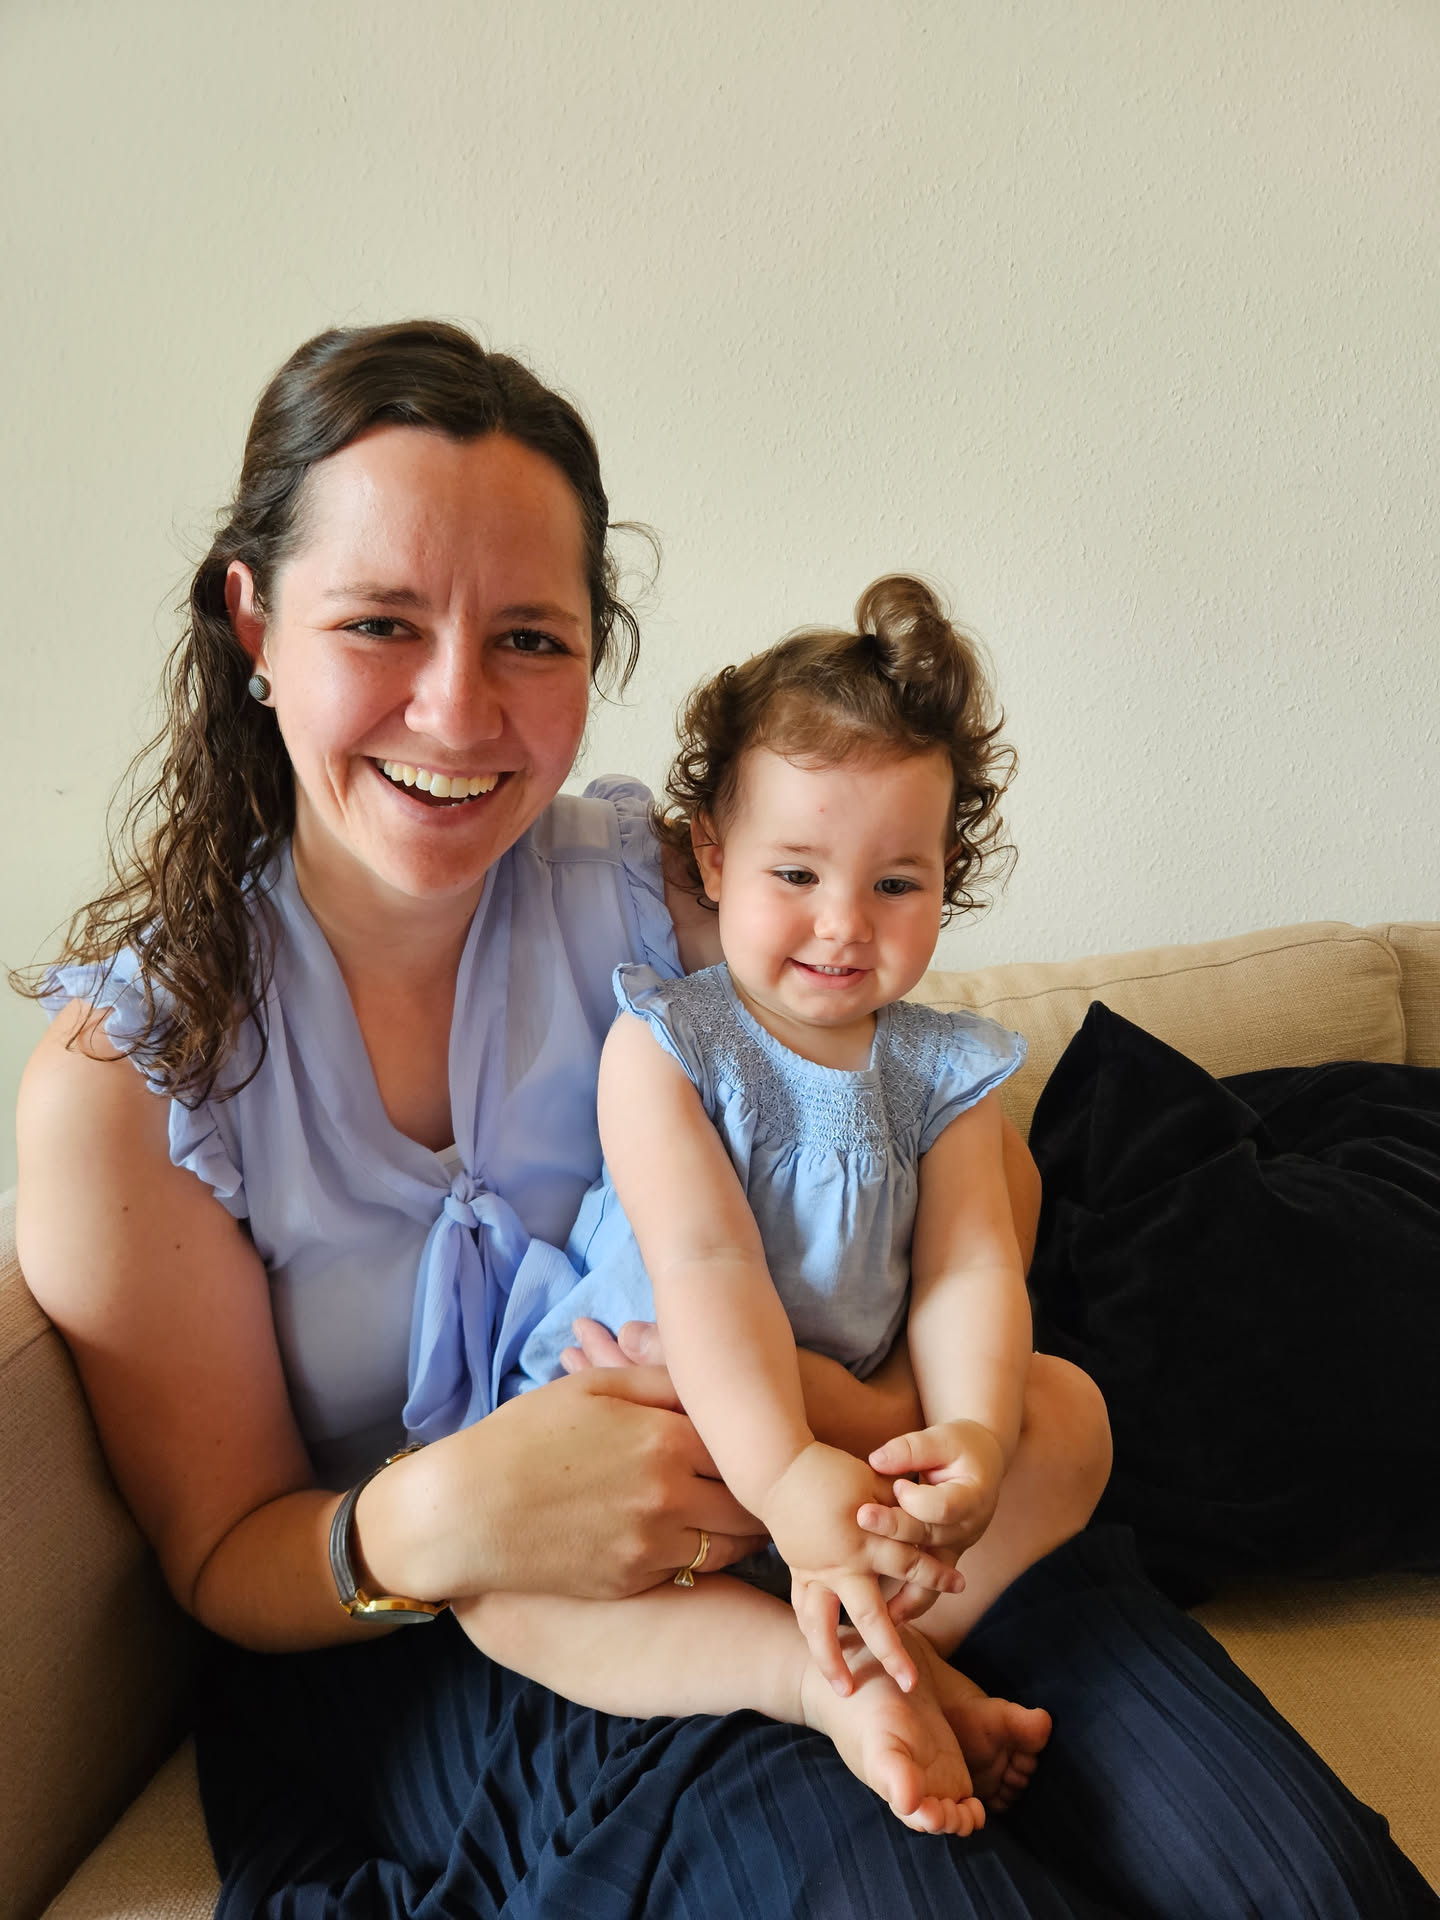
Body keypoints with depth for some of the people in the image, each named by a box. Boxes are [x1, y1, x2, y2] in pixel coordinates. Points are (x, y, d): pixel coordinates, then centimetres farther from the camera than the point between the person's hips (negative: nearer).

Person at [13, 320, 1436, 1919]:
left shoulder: (652, 897, -7)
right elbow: (222, 1554, -4)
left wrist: (911, 1398, -19)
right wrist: (423, 1527, -28)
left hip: (775, 1518, 2)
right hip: (404, 1651, -1)